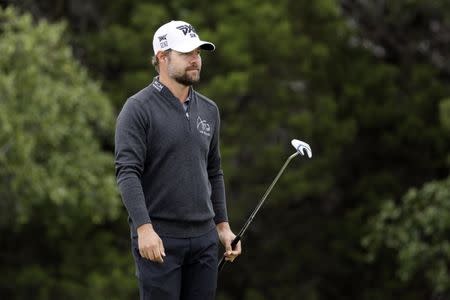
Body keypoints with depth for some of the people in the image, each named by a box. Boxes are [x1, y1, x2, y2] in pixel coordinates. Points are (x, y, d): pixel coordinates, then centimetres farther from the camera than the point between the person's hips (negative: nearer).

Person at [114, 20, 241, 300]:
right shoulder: (138, 109, -7)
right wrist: (144, 228, -23)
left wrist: (223, 225, 15)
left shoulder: (209, 110, 13)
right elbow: (127, 172, -15)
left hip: (204, 238, 6)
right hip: (158, 239, -6)